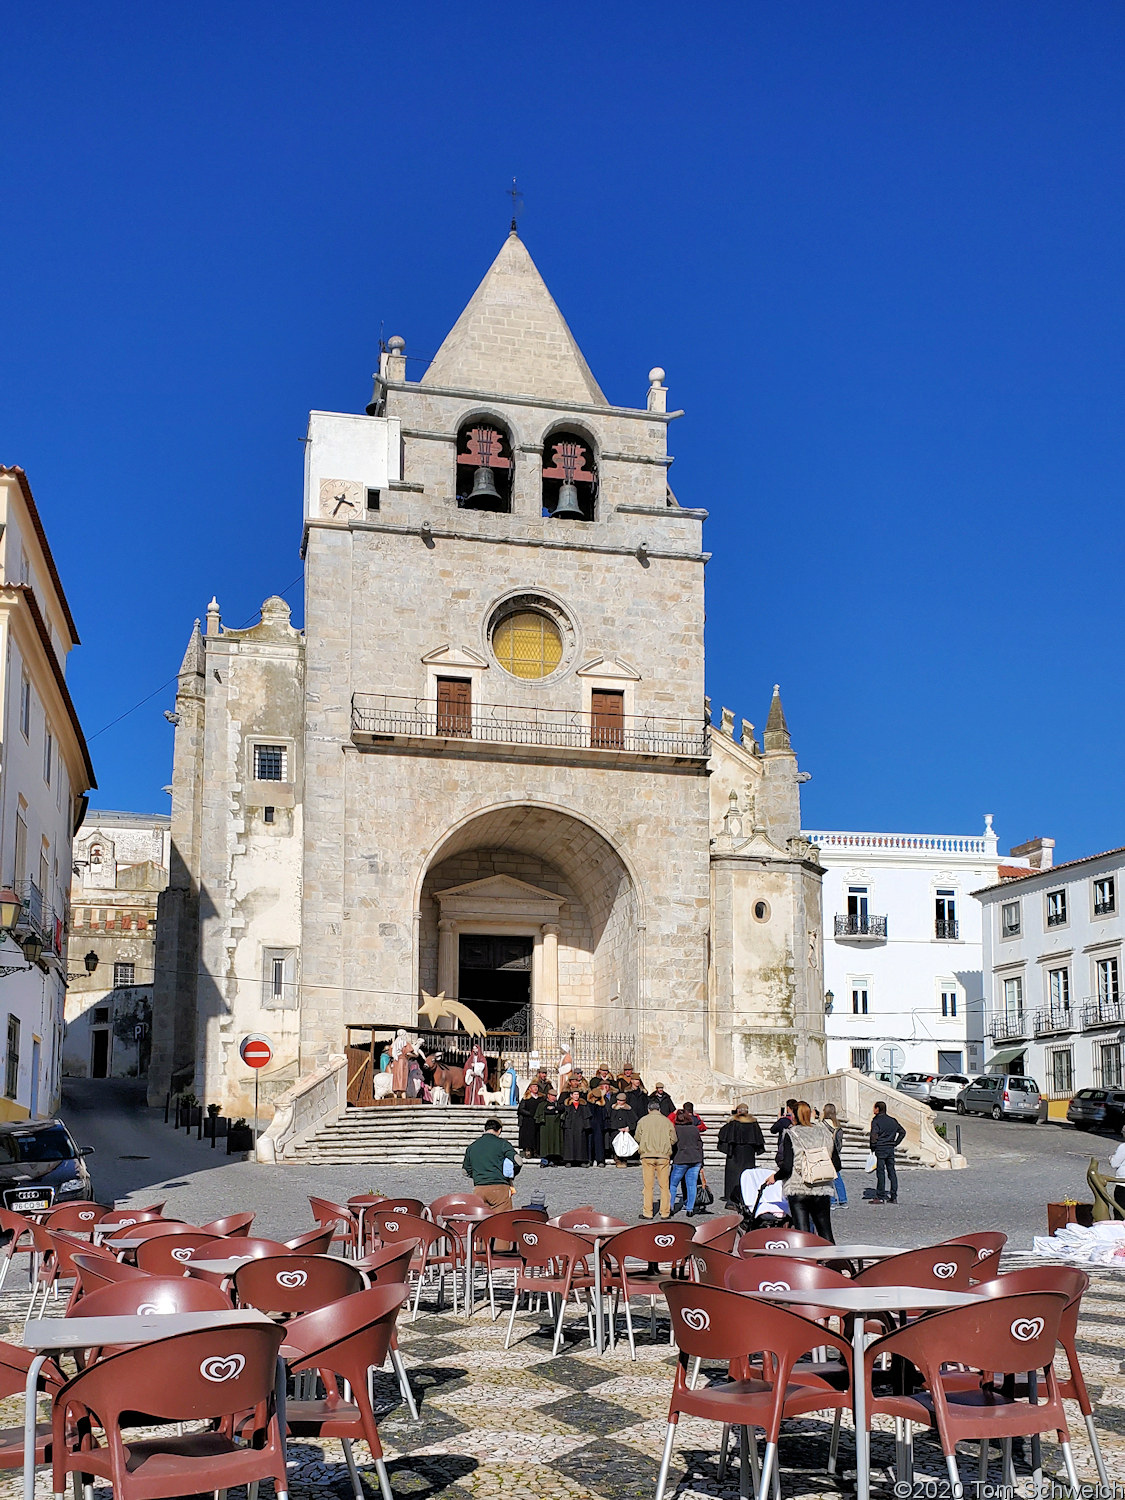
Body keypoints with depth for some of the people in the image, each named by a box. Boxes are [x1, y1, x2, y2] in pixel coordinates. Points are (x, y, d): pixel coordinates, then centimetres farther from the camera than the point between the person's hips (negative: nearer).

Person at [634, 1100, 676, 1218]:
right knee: (665, 1185, 6)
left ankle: (647, 1212, 2)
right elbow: (673, 1139, 5)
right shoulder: (667, 1121, 6)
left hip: (647, 1155, -1)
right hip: (664, 1156, 1)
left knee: (648, 1185, 3)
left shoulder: (643, 1120, 3)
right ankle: (665, 1212, 6)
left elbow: (637, 1137, 4)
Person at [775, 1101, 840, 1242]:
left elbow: (787, 1167, -12)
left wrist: (775, 1177, 6)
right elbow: (837, 1165, 8)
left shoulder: (790, 1135, -6)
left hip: (798, 1190, -3)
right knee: (826, 1232, 13)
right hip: (823, 1191, 3)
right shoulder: (825, 1133, 6)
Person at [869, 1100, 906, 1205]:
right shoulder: (892, 1120, 12)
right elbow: (903, 1132, 17)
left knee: (880, 1172, -4)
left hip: (880, 1149, -6)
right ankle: (894, 1196, 9)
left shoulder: (876, 1121, -8)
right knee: (892, 1172, 8)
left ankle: (880, 1197, -4)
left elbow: (874, 1135, -19)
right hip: (891, 1149, 6)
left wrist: (873, 1147, -7)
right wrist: (895, 1143, 14)